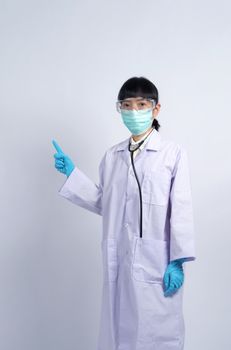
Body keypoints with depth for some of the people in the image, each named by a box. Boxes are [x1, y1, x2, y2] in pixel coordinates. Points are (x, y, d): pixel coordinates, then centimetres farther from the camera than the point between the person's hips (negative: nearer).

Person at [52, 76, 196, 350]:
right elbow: (103, 204, 12)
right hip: (118, 261, 5)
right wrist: (72, 173, 8)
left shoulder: (173, 153, -7)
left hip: (156, 262, -4)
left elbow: (181, 210, -8)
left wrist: (178, 261, -11)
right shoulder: (112, 156, 9)